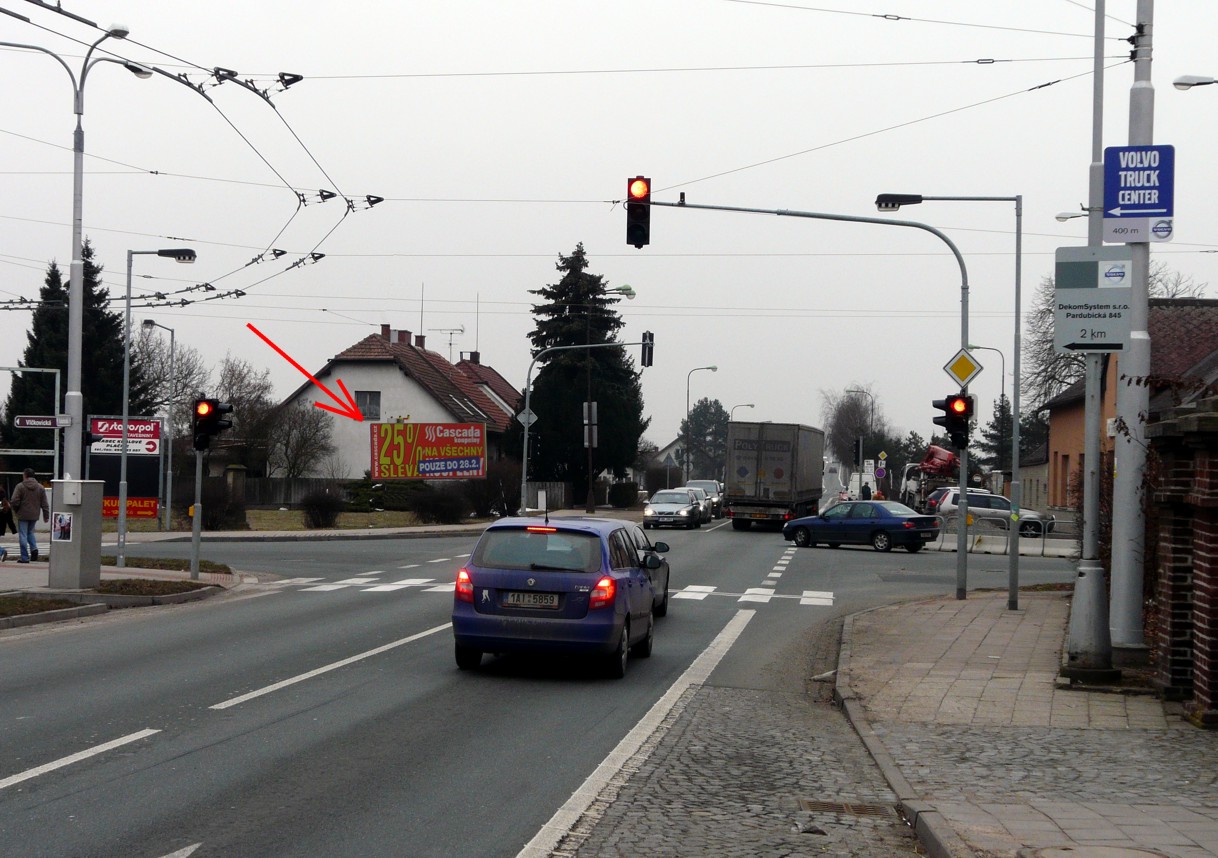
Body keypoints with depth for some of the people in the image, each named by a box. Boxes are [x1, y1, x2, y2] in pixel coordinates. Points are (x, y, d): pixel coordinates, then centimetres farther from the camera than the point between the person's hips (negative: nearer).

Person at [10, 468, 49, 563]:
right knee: (30, 532, 24)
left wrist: (16, 510, 6)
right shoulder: (40, 487, 3)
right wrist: (46, 516, 10)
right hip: (34, 516, 4)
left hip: (23, 515, -4)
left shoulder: (20, 486, -10)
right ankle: (34, 548, 1)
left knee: (23, 535, 2)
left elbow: (14, 502, -14)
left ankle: (25, 558, 1)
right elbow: (44, 504, 4)